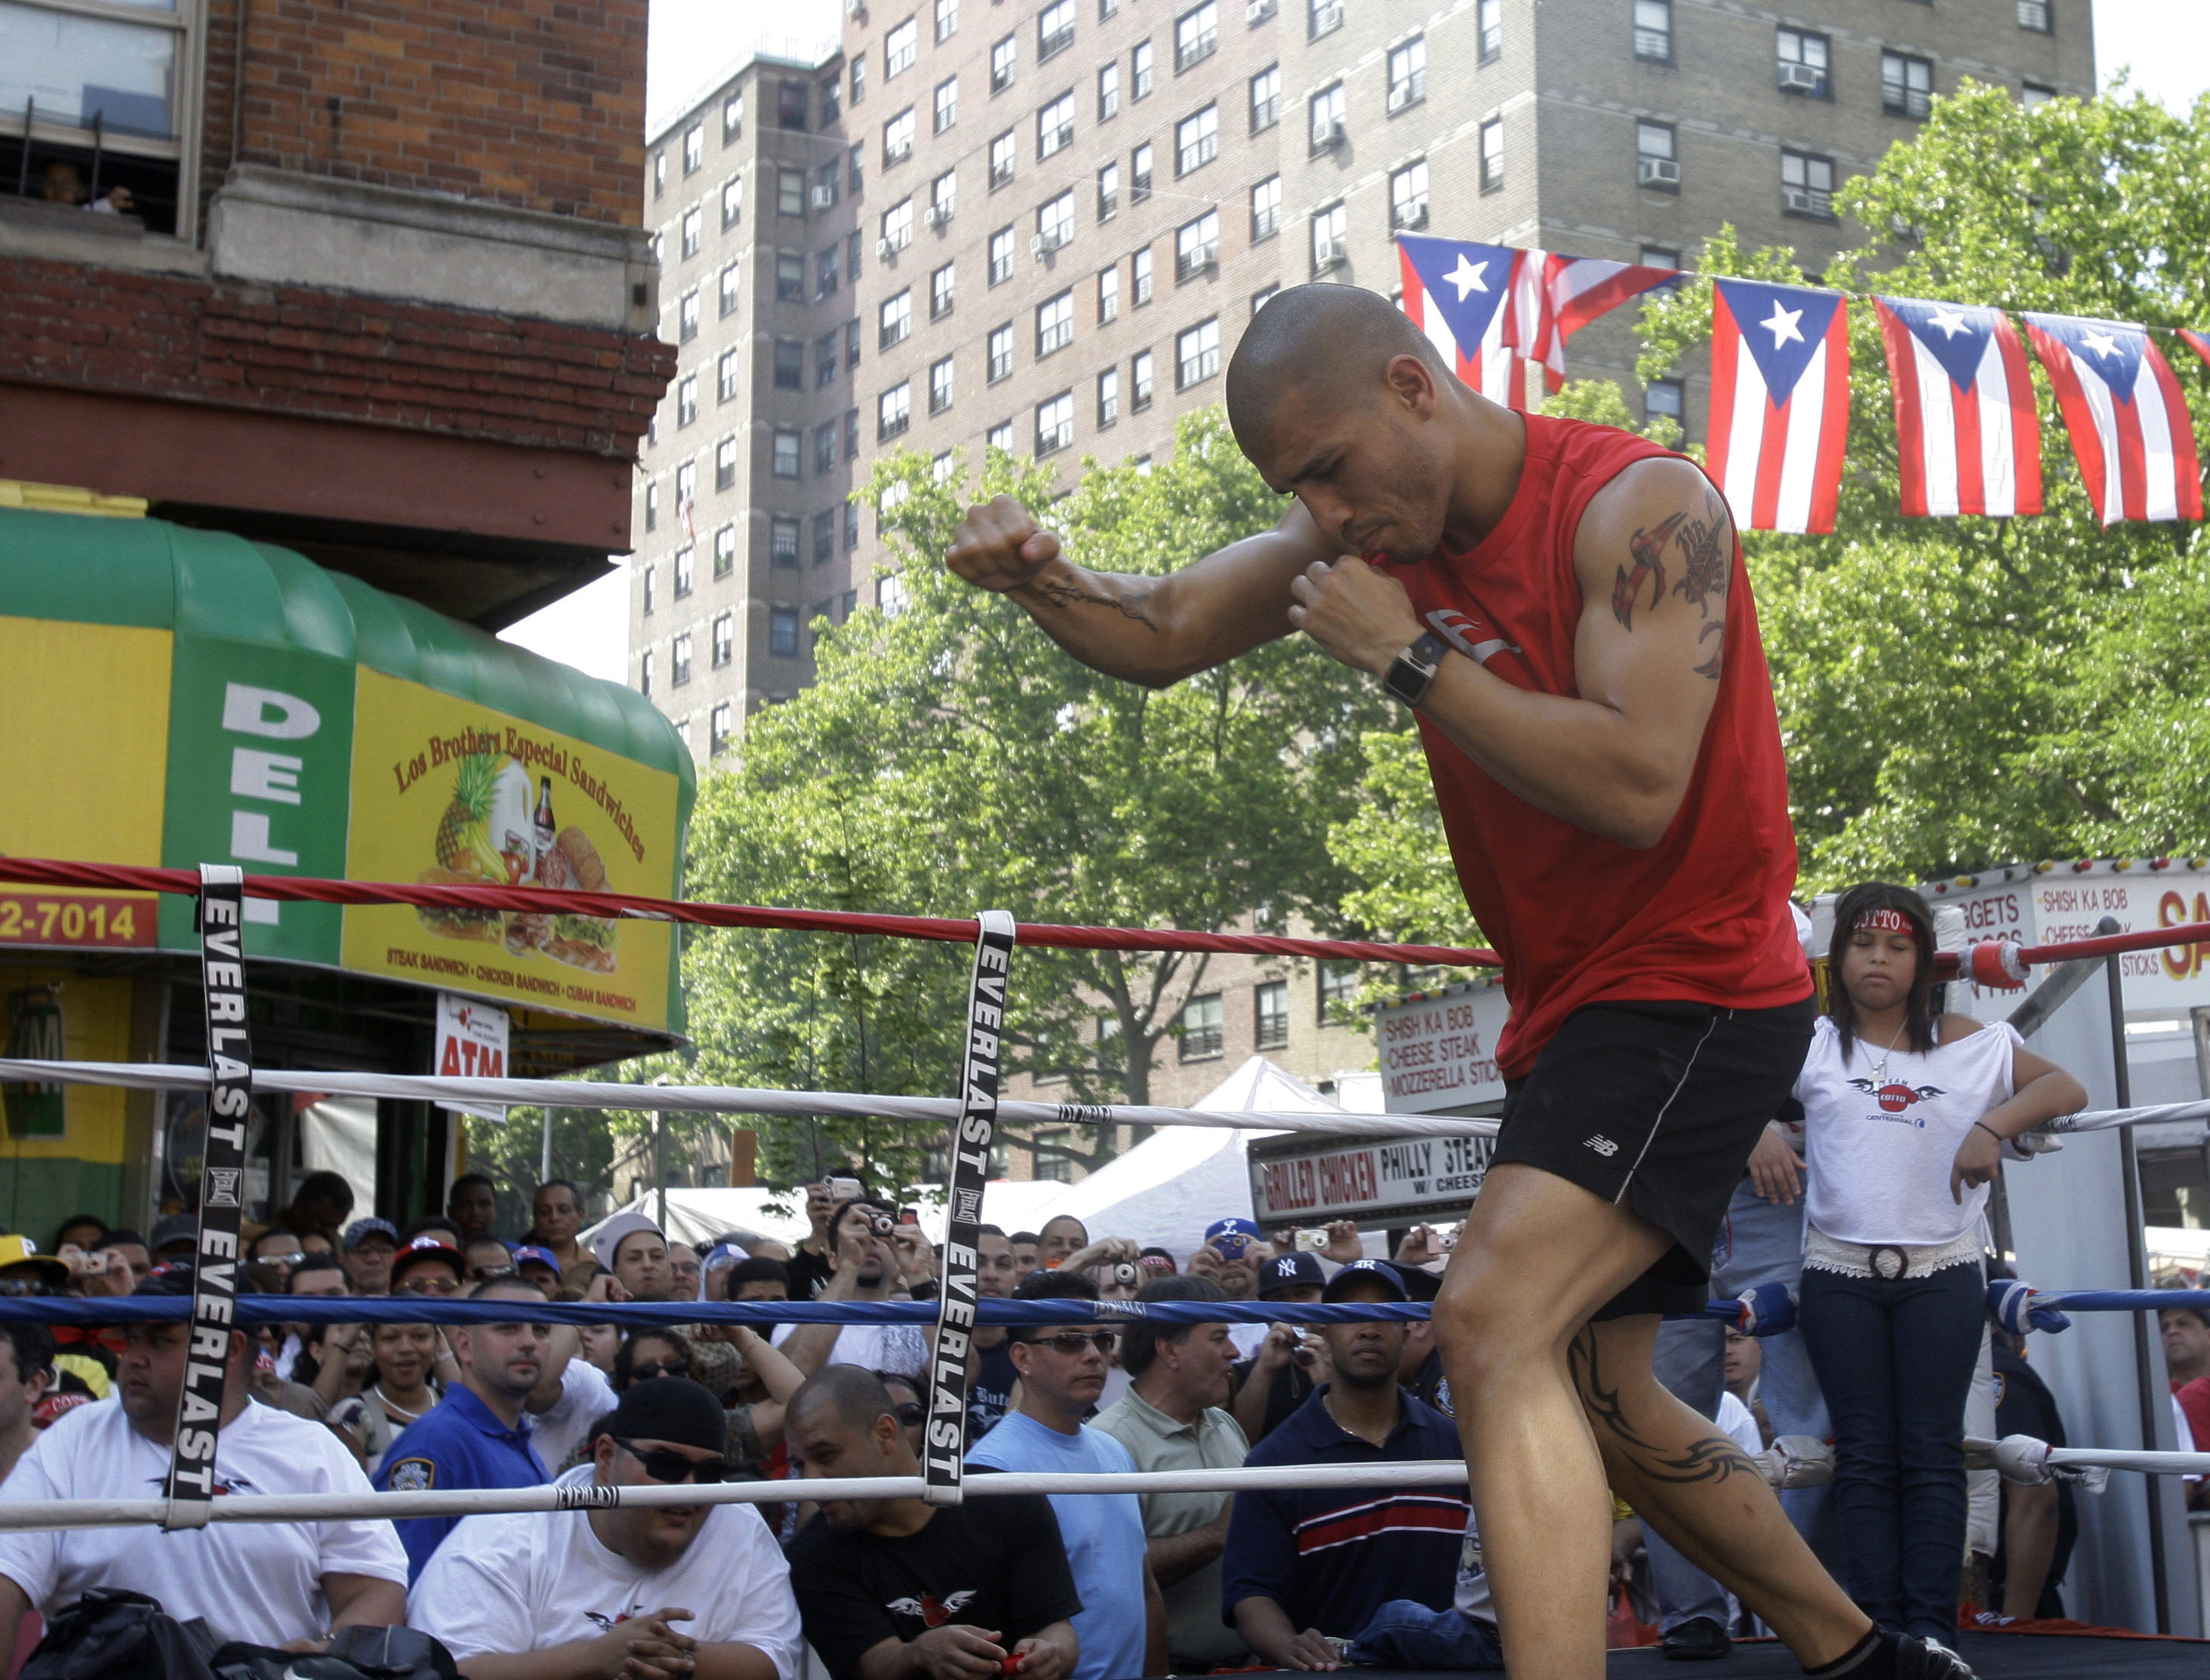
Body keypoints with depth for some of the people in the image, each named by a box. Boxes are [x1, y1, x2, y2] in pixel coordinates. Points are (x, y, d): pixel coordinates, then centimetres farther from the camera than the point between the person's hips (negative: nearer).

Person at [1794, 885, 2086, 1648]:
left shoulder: (1967, 1043, 8)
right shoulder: (1812, 1044, 8)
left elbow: (2066, 1088, 5)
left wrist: (1992, 1126, -12)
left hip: (1940, 1272, 0)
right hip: (1841, 1273, 0)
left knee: (1932, 1451, -2)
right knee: (1865, 1455, 1)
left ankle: (1932, 1624, -2)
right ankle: (1879, 1624, 1)